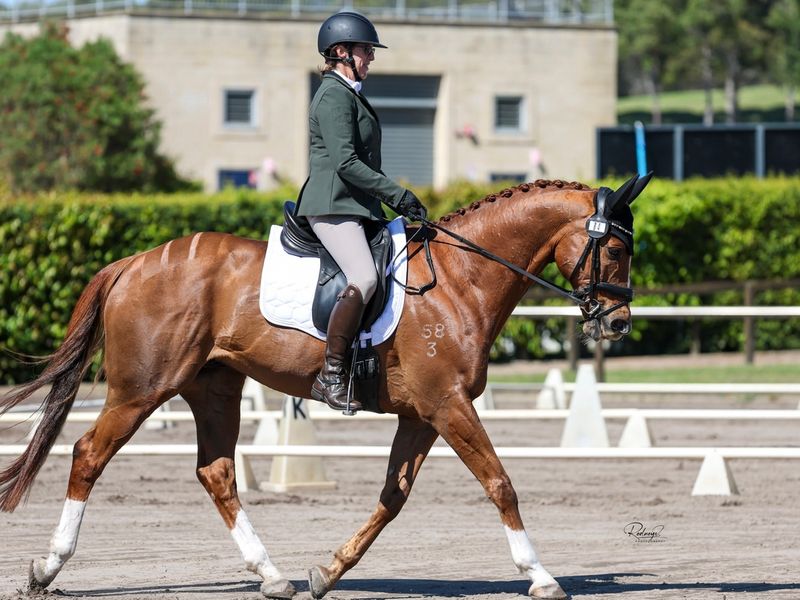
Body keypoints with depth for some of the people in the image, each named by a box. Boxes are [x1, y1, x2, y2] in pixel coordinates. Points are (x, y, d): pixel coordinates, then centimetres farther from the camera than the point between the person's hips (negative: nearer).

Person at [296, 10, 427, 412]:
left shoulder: (351, 95, 22)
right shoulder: (334, 95, -10)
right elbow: (346, 163, -19)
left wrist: (395, 202, 18)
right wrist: (397, 194, -18)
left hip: (355, 206, 11)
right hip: (333, 205, -11)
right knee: (364, 278, -28)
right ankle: (330, 376, -29)